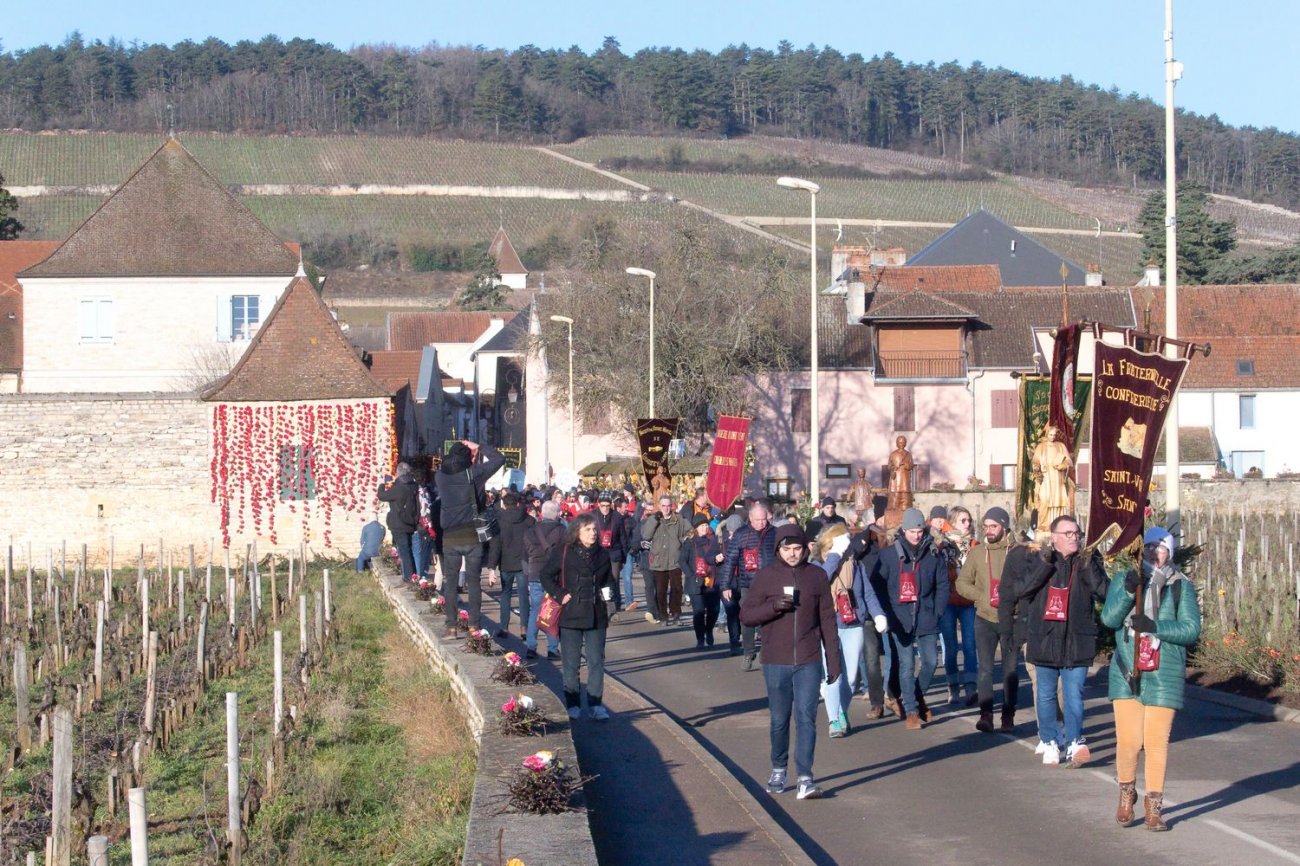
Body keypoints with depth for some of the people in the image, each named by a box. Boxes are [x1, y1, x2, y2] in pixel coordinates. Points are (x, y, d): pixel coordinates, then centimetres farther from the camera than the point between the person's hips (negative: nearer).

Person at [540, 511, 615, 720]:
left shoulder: (601, 554, 9)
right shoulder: (563, 552, -5)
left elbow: (608, 578, 24)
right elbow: (546, 575, -1)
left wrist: (608, 591, 6)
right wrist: (559, 595, -10)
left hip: (596, 615, 3)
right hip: (570, 615, -3)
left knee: (596, 660, 3)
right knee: (570, 663, 3)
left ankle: (594, 704, 9)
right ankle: (572, 704, 13)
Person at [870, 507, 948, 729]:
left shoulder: (933, 555, 2)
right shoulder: (889, 554, -3)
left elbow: (943, 586, 7)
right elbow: (876, 585, -1)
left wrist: (936, 612, 0)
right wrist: (887, 614, -5)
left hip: (926, 620, 2)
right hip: (900, 621, -2)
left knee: (930, 661, 6)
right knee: (906, 665, -1)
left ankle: (917, 696, 32)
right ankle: (911, 710, 7)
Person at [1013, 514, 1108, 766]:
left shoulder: (1089, 561, 4)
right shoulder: (1036, 561, 5)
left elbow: (1103, 591, -7)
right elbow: (1022, 588, -10)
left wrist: (1088, 566, -18)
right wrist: (1044, 563, -17)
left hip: (1077, 641, -1)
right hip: (1045, 639, 1)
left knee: (1074, 695, -7)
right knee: (1046, 695, 9)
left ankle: (1074, 744, -7)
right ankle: (1050, 742, 19)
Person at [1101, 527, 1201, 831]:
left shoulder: (1181, 586, 3)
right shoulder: (1123, 581, 6)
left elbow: (1191, 629, -5)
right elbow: (1109, 618, -7)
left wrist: (1155, 627, -17)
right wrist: (1128, 592, -22)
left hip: (1164, 673, 0)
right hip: (1127, 670, 0)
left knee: (1157, 742, -1)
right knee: (1128, 740, -6)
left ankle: (1154, 806, 12)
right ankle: (1126, 793, 20)